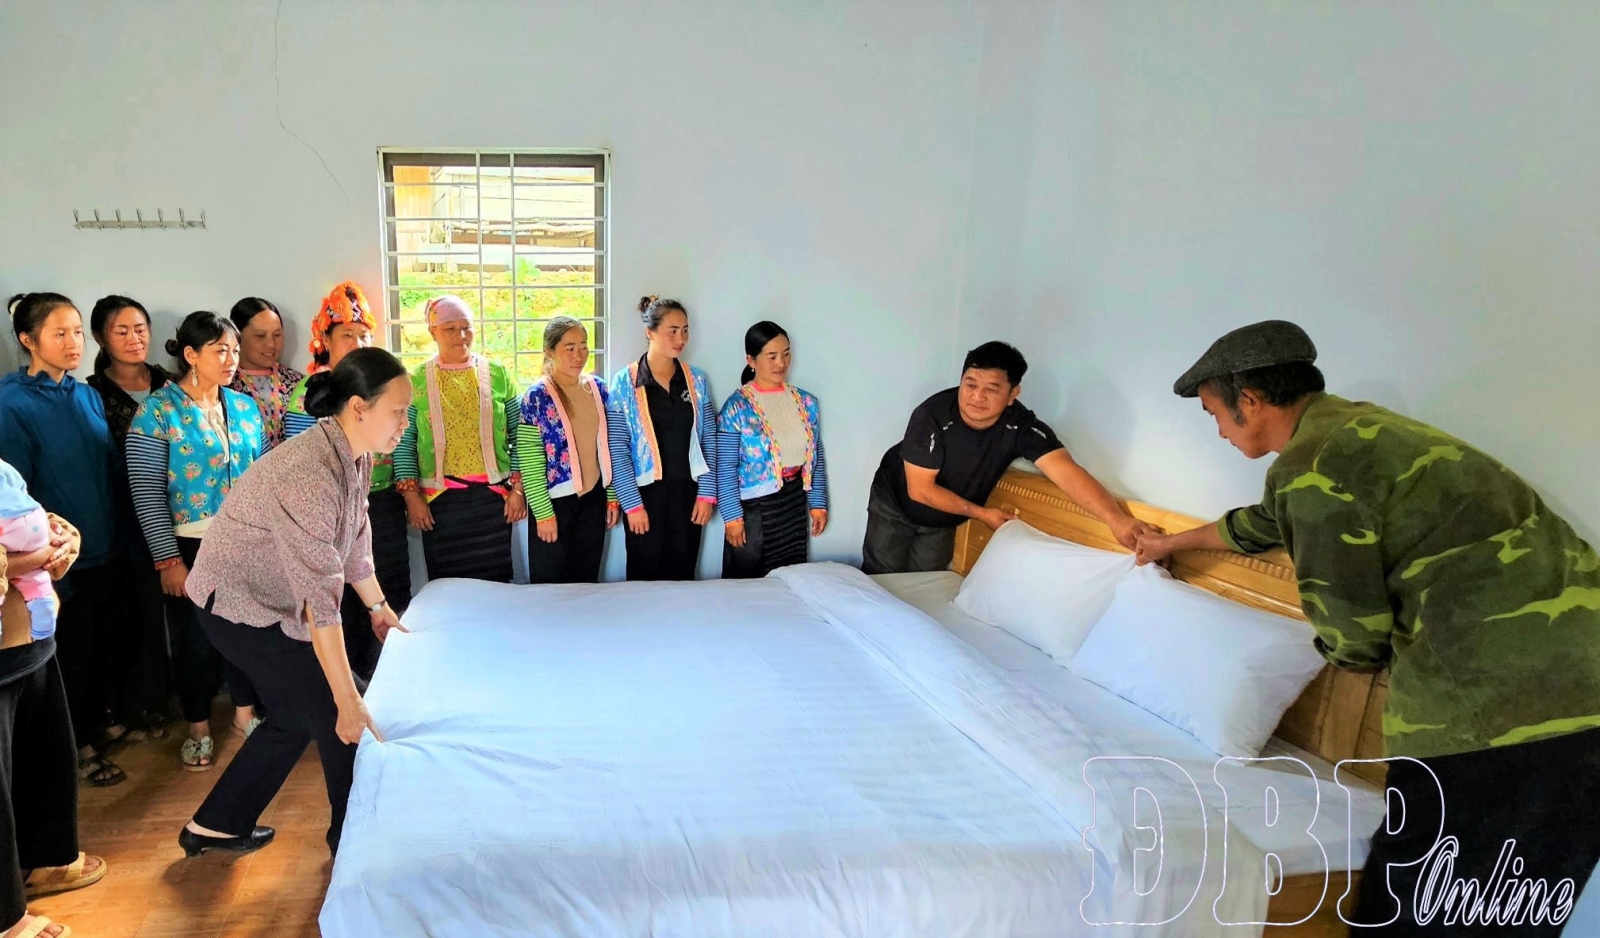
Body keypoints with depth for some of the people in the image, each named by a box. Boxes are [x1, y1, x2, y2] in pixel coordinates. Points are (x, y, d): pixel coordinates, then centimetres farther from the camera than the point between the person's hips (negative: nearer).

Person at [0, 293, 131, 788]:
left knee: (109, 642, 20)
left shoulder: (87, 396, 4)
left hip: (109, 551, 6)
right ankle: (79, 747, 31)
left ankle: (101, 720, 43)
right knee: (72, 655, 12)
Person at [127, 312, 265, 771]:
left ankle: (245, 711, 31)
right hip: (191, 546, -4)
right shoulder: (158, 411, -10)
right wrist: (168, 559, -13)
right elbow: (146, 492, -12)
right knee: (196, 637, 9)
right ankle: (199, 728, 27)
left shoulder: (245, 407, 5)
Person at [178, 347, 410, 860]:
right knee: (337, 718, -3)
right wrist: (349, 701, -32)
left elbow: (354, 541, 12)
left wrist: (379, 605, 23)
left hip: (270, 599, 9)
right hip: (240, 605, -9)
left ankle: (215, 826, 36)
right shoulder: (311, 473, -34)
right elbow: (321, 600, -35)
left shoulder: (355, 458, -5)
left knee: (295, 715, 19)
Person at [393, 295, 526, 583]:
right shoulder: (417, 381, 3)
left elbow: (519, 437, 4)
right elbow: (404, 444, 2)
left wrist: (518, 489, 0)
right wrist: (411, 495, -3)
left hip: (493, 496, 0)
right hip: (439, 499, 0)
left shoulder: (498, 375, 4)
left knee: (495, 582, 4)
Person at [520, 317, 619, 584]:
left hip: (593, 498, 4)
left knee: (587, 581, 15)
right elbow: (530, 463, -12)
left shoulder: (598, 388, 3)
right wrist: (544, 512, -14)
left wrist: (612, 496, 8)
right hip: (555, 501, -4)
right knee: (551, 588, 8)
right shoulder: (537, 396, -12)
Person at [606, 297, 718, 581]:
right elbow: (618, 450, -8)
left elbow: (709, 441, 5)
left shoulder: (696, 380, 5)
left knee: (682, 574, 10)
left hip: (688, 492, 3)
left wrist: (707, 493, -2)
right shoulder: (624, 382, -6)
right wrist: (632, 503, -11)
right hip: (645, 493, -3)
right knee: (645, 576, 6)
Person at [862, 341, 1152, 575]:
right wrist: (981, 513, -22)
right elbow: (920, 490, -27)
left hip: (943, 521, 3)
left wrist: (1118, 520, -55)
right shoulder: (932, 416, -33)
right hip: (895, 505, -2)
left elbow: (1067, 472, -40)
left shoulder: (1022, 427, -27)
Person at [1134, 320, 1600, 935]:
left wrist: (1348, 653, 11)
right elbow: (1264, 523, 34)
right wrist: (1172, 543, 48)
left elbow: (1353, 637, -13)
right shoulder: (1346, 427, 15)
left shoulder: (1311, 466, -15)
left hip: (1496, 694, -10)